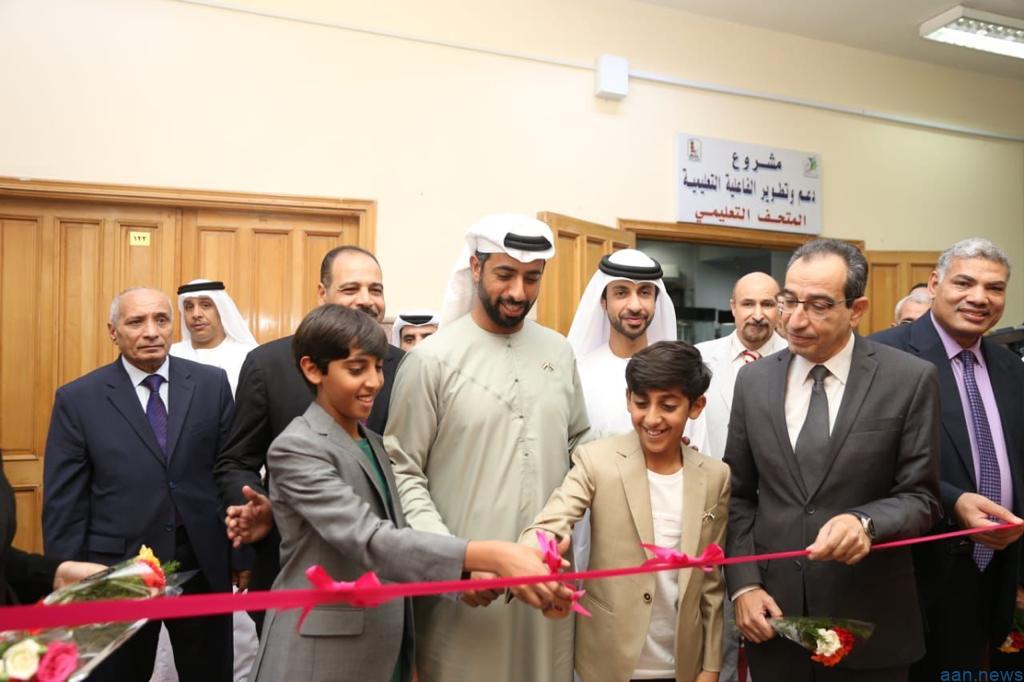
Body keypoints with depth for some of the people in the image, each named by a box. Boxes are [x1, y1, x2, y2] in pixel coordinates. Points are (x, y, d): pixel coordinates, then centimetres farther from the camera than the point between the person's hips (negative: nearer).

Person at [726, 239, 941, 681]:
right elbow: (739, 495, 4)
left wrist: (865, 523, -25)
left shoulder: (910, 379, -8)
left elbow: (920, 498, -5)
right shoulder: (753, 379, 0)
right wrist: (743, 585, -5)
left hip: (868, 624, -2)